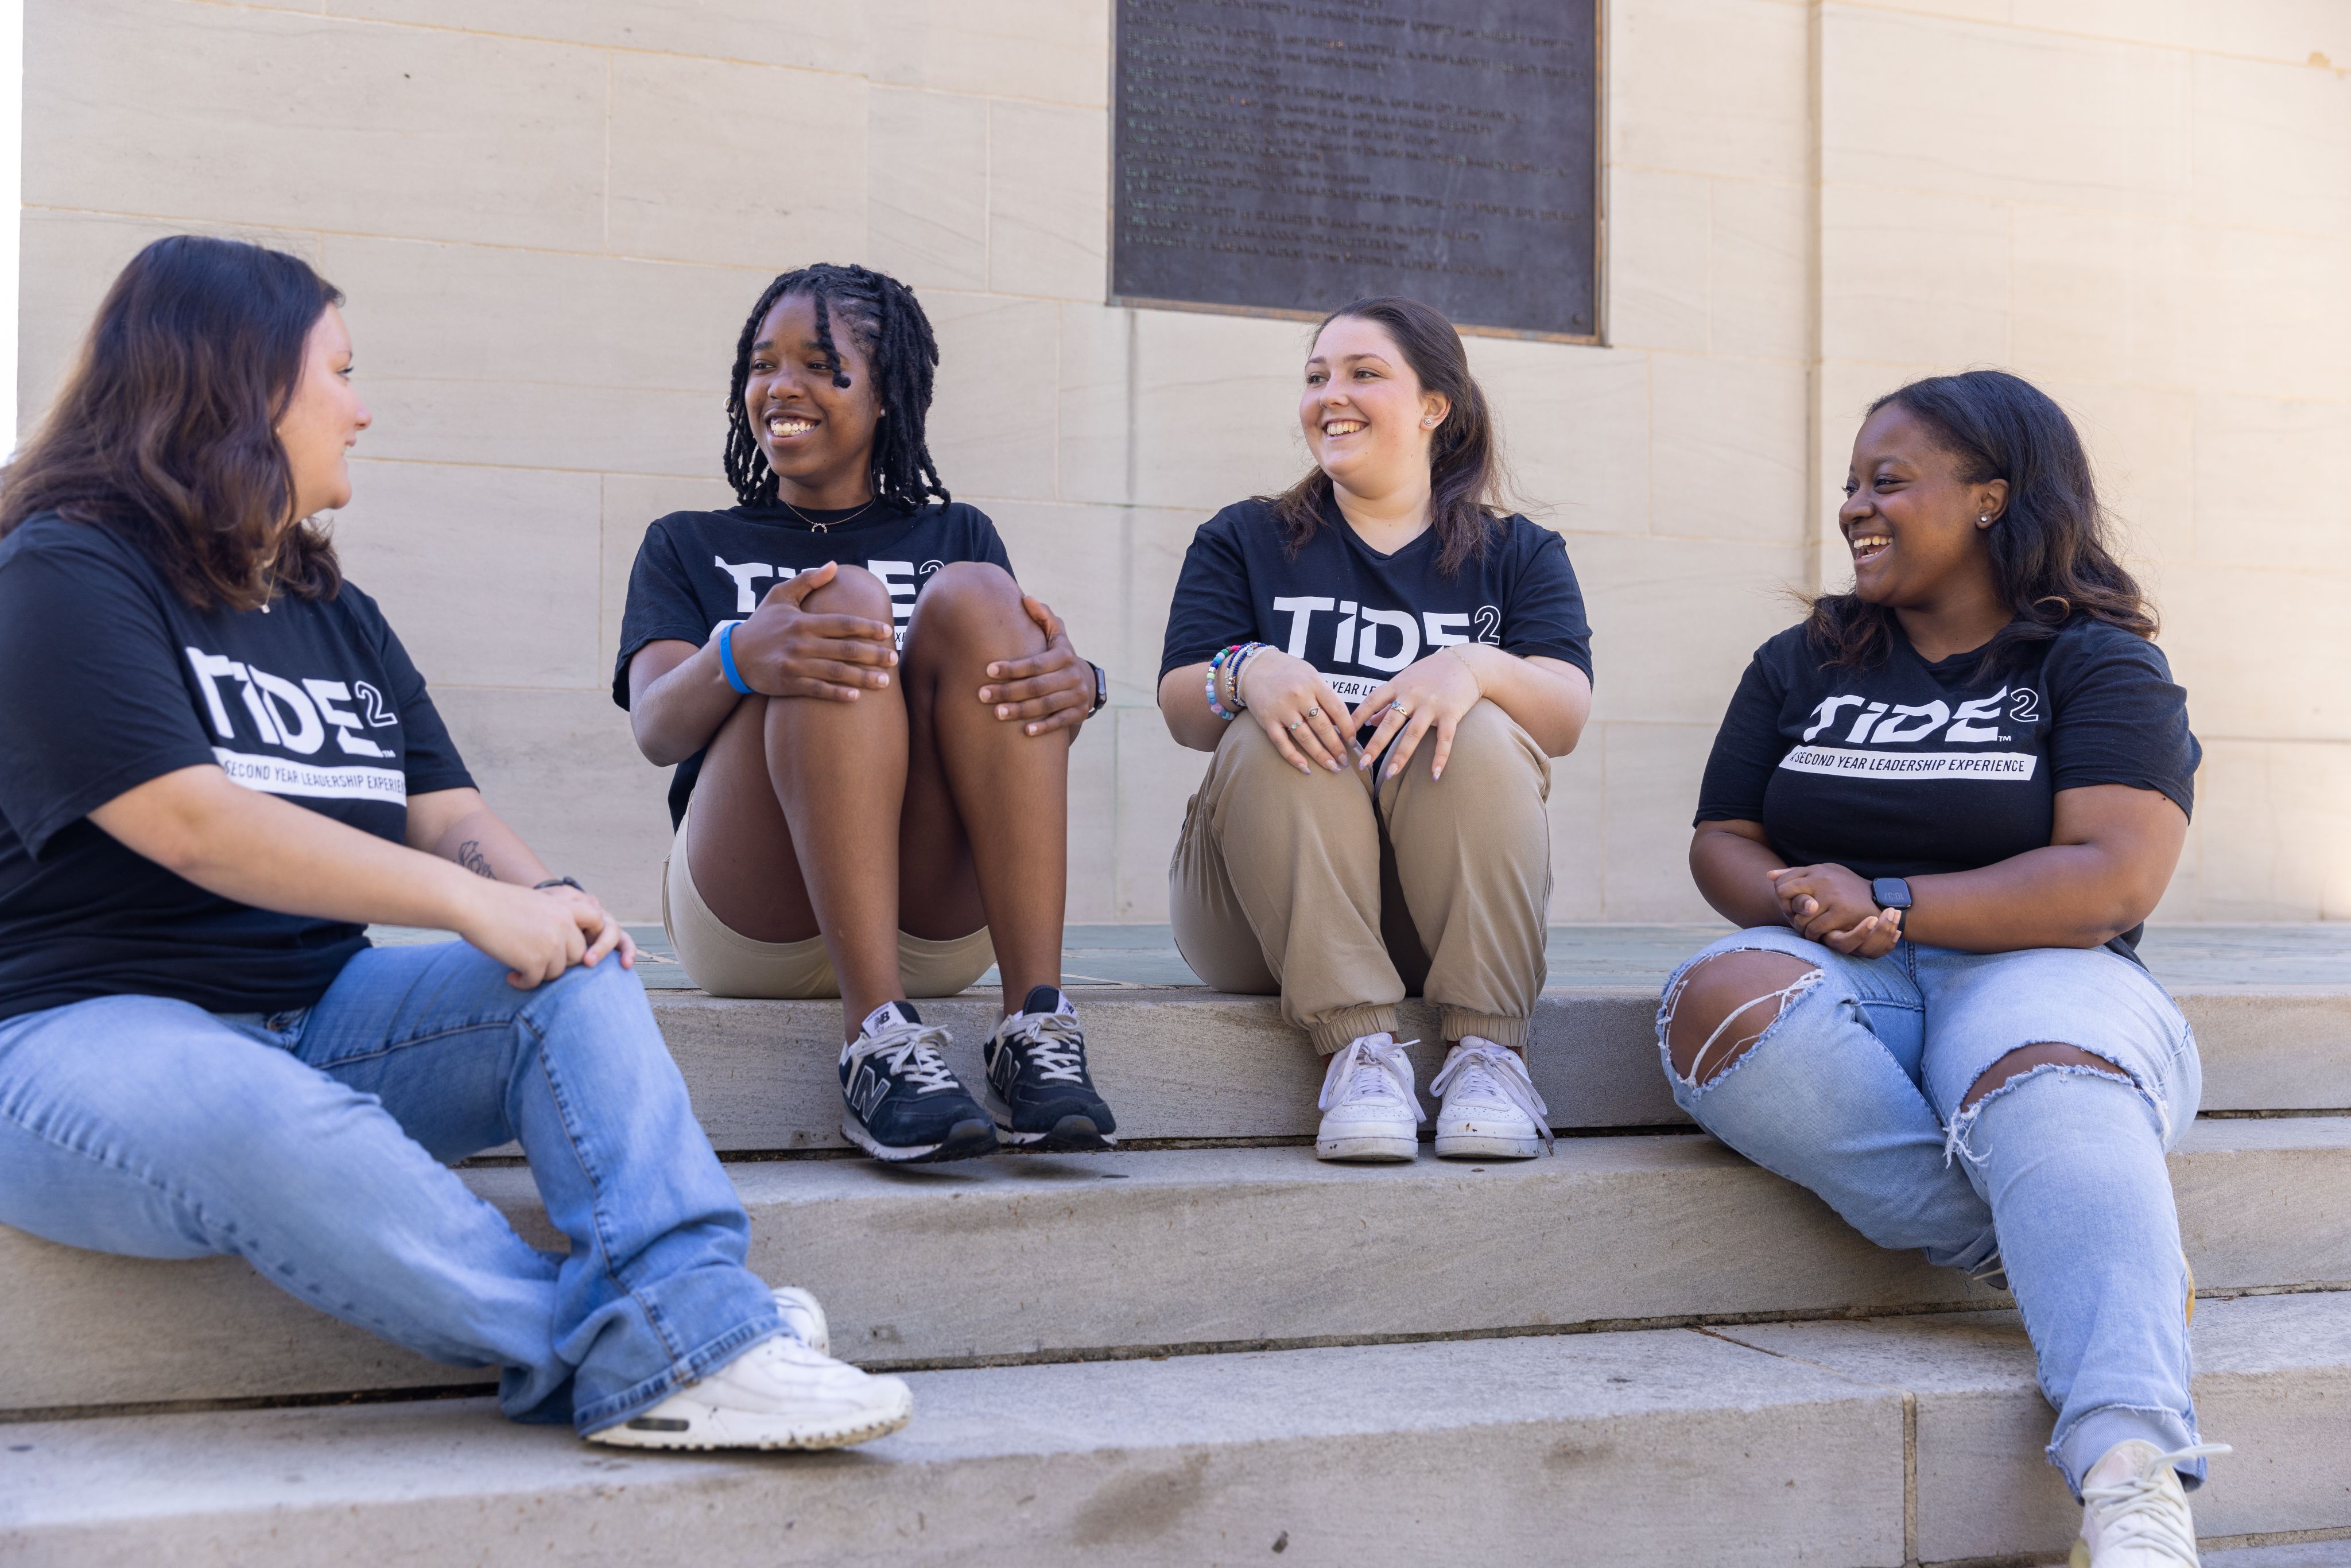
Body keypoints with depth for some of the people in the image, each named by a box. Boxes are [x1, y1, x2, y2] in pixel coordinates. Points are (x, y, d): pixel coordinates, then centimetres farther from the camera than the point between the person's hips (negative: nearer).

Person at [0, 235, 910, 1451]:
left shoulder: (335, 616, 21)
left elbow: (449, 816, 11)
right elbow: (194, 824, -19)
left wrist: (542, 896, -13)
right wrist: (472, 901, -22)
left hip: (320, 1016, 7)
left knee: (580, 980, -17)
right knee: (270, 1125, -39)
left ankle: (699, 1330, -36)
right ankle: (628, 1356, -34)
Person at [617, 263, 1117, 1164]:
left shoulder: (954, 536, 25)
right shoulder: (690, 547, 22)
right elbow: (656, 728, 1)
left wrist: (1074, 684, -20)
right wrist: (739, 659, -24)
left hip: (940, 929, 1)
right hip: (752, 920, -1)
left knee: (974, 597, -21)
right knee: (845, 602, -24)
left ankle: (1038, 1020, -33)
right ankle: (879, 1038, -38)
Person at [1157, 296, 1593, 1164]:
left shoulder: (1517, 554, 15)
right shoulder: (1243, 541, 17)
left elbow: (1567, 715, -4)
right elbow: (1181, 707, 1)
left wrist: (1474, 669, -26)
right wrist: (1249, 674, -23)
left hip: (1454, 897, 0)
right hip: (1263, 892, 1)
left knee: (1480, 736, -27)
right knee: (1275, 736, -28)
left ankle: (1487, 1049, -28)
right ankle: (1359, 1048, -34)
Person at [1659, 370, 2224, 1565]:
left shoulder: (2098, 665, 7)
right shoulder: (1800, 666, 21)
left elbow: (2114, 880, -8)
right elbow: (1721, 844, 15)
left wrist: (1890, 907, -14)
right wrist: (1796, 903, -9)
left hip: (2032, 972, -3)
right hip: (1839, 976, 4)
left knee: (2050, 1088, -40)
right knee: (1719, 1003, -33)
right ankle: (2052, 1248, -29)